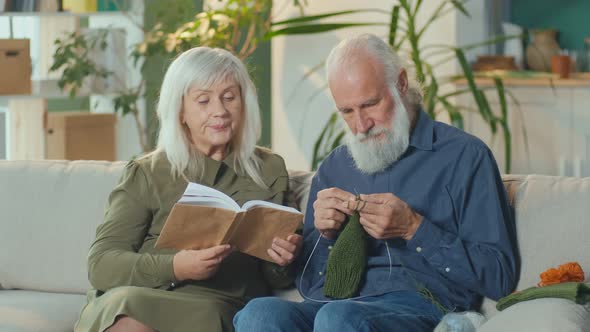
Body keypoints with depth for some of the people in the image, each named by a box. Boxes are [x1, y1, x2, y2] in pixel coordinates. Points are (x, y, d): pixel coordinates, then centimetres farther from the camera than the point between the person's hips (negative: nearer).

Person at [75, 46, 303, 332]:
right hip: (133, 302, -1)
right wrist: (173, 267, -17)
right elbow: (100, 264, 1)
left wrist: (281, 262, -6)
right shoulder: (146, 174, 11)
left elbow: (274, 280, 19)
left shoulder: (269, 171, 17)